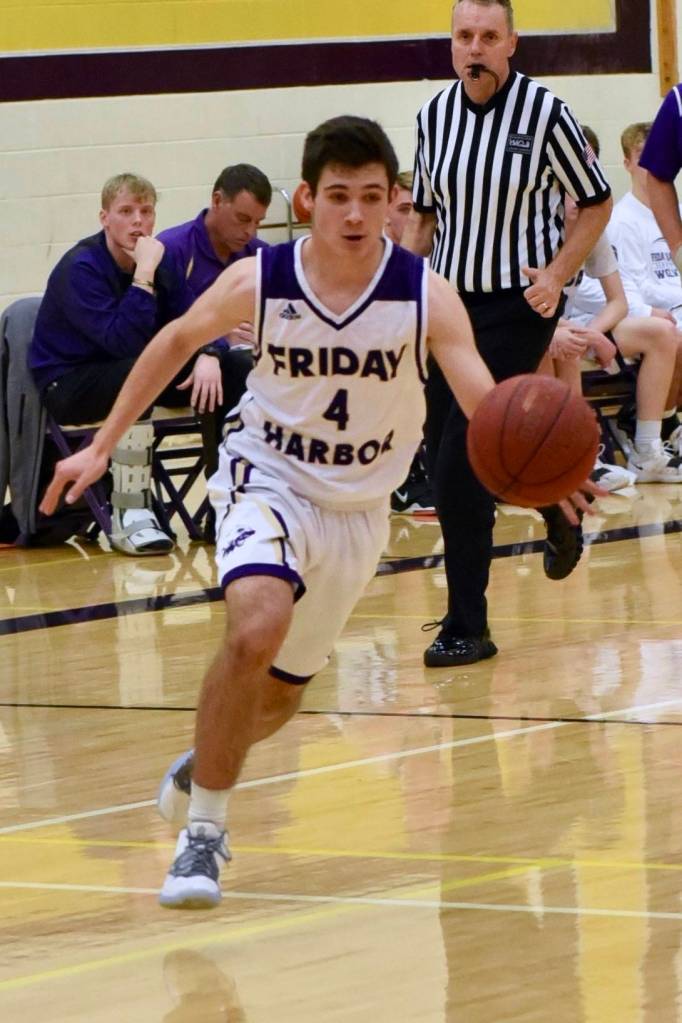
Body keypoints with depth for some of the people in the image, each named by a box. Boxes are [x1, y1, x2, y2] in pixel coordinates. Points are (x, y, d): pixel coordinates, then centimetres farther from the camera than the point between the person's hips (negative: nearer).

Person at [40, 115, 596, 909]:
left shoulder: (425, 296, -19)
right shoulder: (258, 283, -17)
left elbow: (487, 405, -27)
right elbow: (177, 341, 2)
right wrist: (102, 446, 3)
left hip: (357, 508, 3)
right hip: (268, 482, -3)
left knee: (280, 693, 14)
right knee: (257, 632, -31)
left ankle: (203, 766, 49)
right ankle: (202, 831, -17)